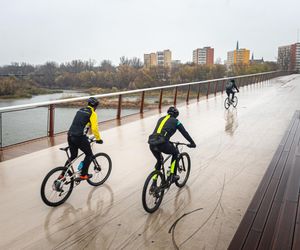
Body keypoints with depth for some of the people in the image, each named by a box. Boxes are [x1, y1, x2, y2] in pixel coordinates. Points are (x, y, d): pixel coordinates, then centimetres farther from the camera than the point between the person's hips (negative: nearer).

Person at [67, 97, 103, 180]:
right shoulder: (92, 113, -4)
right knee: (89, 155, 12)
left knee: (73, 156, 22)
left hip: (70, 136, 7)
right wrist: (98, 139, 1)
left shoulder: (80, 111, 20)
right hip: (80, 138, -7)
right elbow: (94, 128, -13)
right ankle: (83, 175, 11)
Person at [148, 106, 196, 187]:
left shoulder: (161, 119, 28)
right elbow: (184, 133, 17)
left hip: (152, 143, 5)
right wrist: (192, 143, 29)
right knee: (176, 153, 25)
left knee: (159, 161, 29)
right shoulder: (175, 121, 13)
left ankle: (154, 183, 24)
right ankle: (171, 176, 22)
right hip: (162, 144, -5)